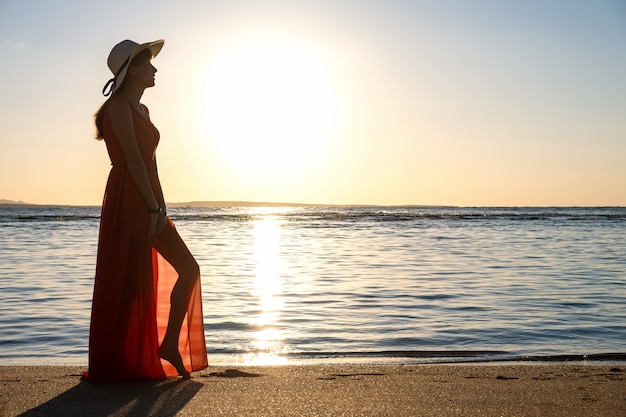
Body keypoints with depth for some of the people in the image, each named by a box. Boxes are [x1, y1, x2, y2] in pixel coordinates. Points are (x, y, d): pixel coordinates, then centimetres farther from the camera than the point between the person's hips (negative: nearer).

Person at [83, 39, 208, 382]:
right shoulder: (119, 106, -9)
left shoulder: (141, 110, 19)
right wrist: (154, 208, -16)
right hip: (127, 203, -9)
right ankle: (116, 365, 8)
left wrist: (161, 208, 7)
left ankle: (169, 344, 12)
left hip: (148, 205, 9)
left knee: (188, 268, 5)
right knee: (127, 284, -3)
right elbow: (133, 161, -16)